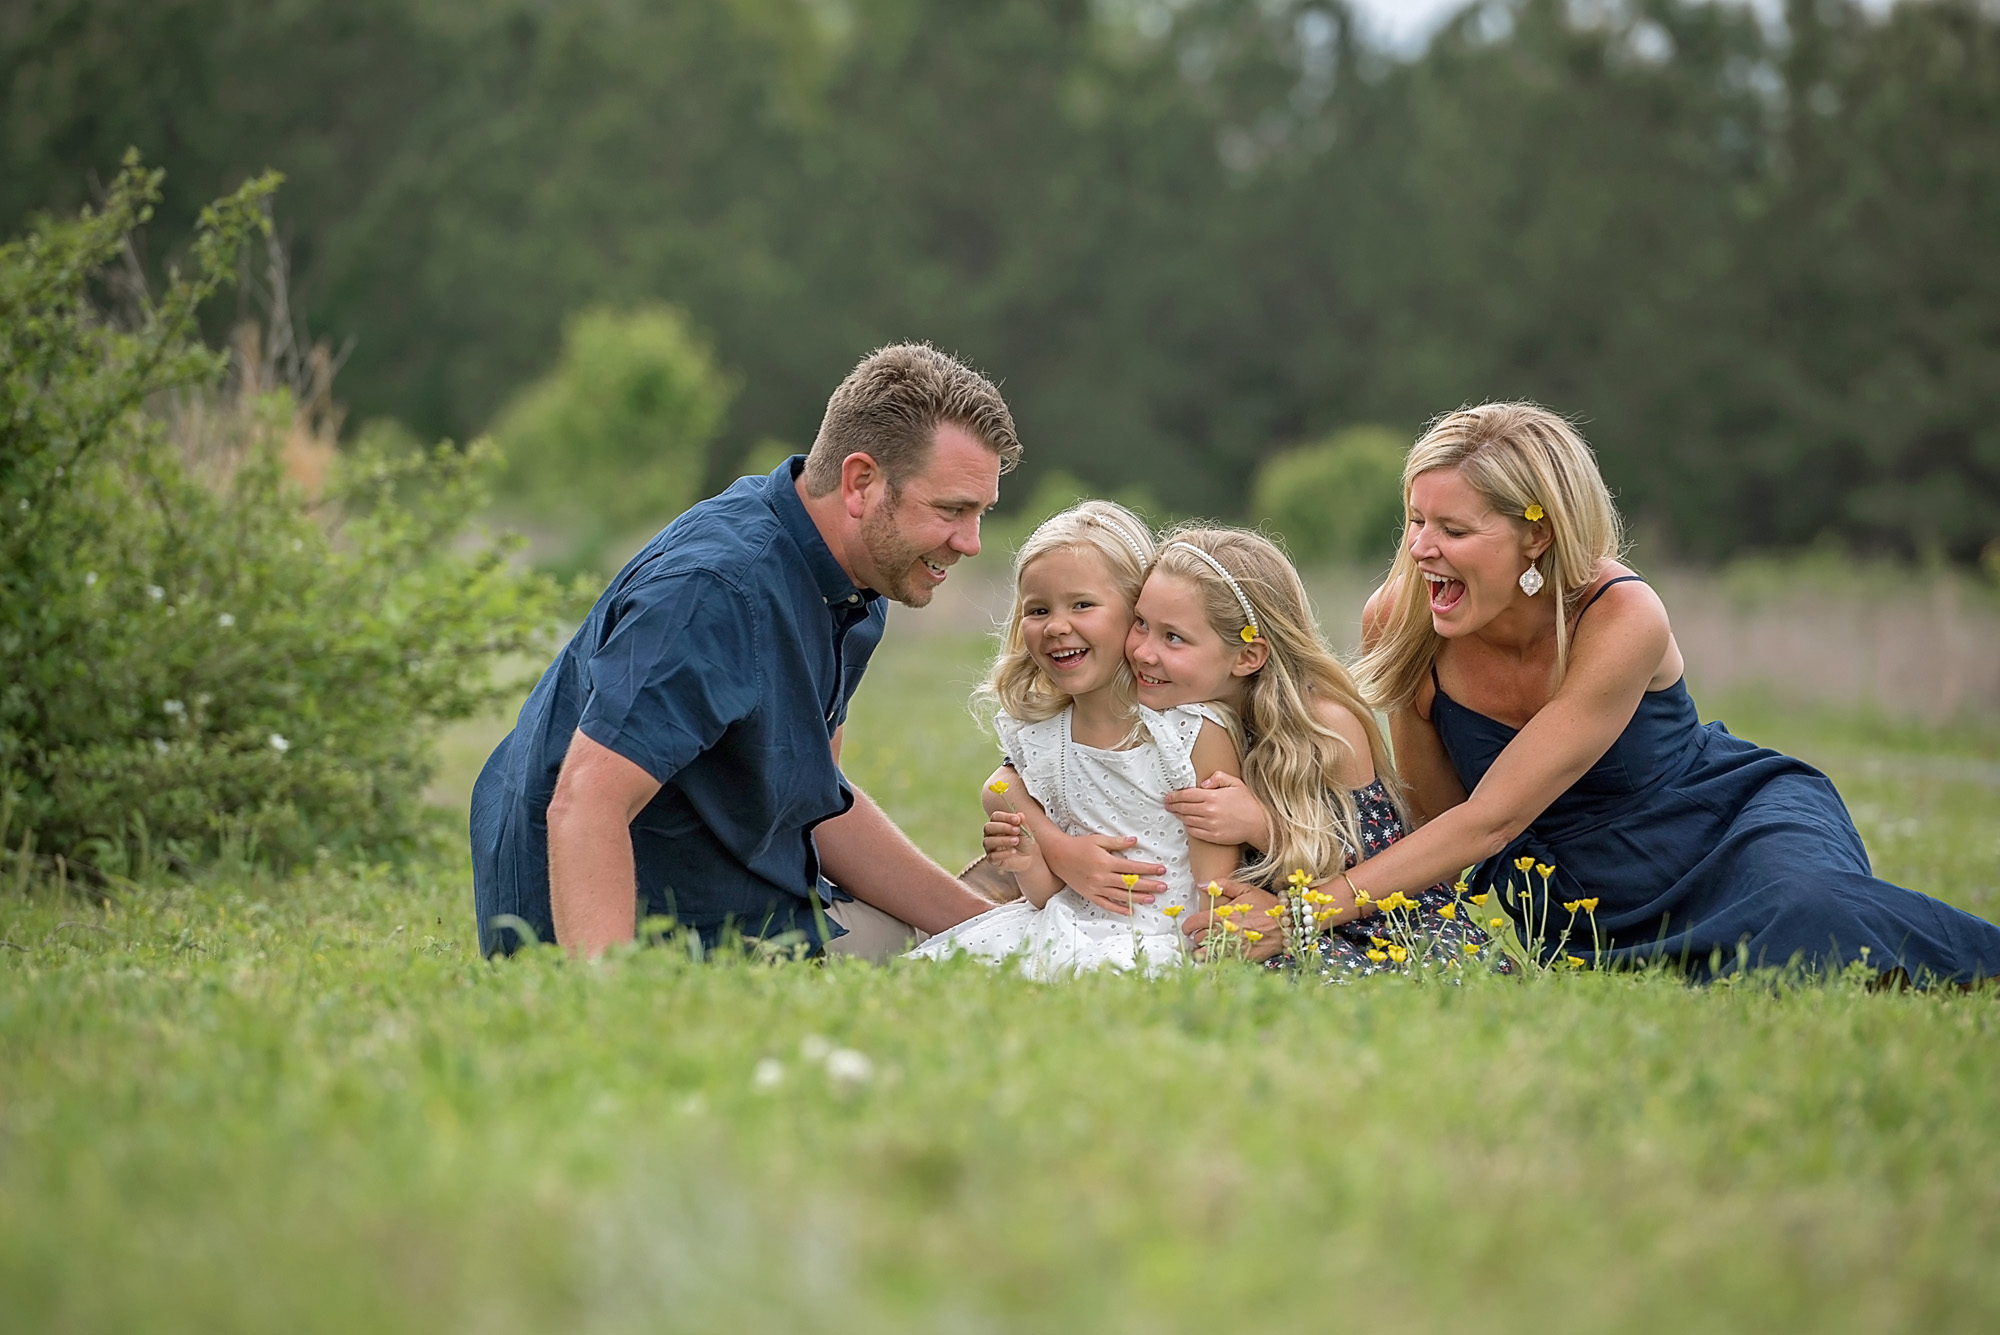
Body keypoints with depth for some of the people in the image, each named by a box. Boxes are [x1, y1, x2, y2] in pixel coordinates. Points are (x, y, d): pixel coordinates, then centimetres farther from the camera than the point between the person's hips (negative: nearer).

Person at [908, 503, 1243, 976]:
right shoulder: (1034, 740, 7)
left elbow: (1216, 888, -6)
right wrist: (1027, 862, -10)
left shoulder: (1197, 733, -7)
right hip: (1068, 929, 5)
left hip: (1164, 940, -5)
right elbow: (1049, 898, 11)